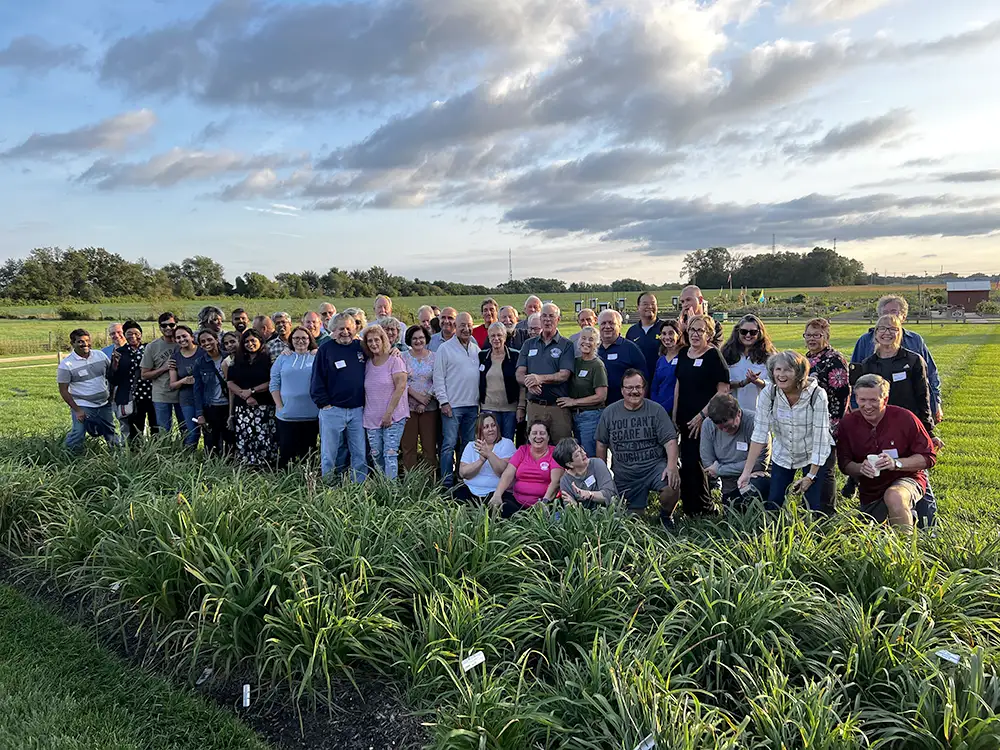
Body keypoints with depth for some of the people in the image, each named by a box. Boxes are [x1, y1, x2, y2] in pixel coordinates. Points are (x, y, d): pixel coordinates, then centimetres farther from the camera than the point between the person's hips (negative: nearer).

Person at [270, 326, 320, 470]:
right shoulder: (283, 358, 9)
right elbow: (273, 384, 6)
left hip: (311, 415, 0)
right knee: (286, 452, 2)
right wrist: (280, 406, -4)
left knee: (308, 453, 8)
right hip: (286, 415, 1)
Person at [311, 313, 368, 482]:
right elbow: (317, 379, -2)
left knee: (360, 454, 6)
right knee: (329, 454, 3)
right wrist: (324, 403, -8)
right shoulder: (326, 349, 0)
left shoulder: (361, 347, 10)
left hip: (357, 410, 3)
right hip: (332, 410, -3)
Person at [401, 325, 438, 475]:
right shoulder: (403, 357, 5)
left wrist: (426, 400, -7)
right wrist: (417, 396, -11)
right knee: (408, 445, 1)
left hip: (429, 407, 0)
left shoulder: (434, 357, 7)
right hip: (409, 406, 0)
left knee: (429, 444, 0)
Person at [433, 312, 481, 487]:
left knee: (469, 444, 11)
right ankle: (447, 482, 0)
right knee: (449, 444, -5)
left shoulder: (476, 349, 13)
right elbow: (438, 378, -5)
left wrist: (480, 400, 11)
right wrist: (443, 401, -11)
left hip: (472, 405, 6)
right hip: (452, 405, -5)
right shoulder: (445, 348, -3)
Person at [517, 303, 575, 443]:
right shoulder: (529, 344, 15)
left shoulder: (566, 345, 4)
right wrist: (529, 383, -16)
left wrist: (540, 378, -22)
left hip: (558, 406, -3)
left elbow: (564, 375, -8)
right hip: (534, 405, 3)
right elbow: (519, 375, 7)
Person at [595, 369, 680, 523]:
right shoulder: (609, 412, 4)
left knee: (672, 487, -30)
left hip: (654, 466, -2)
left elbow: (670, 440, -7)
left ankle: (666, 516, 1)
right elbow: (602, 444, 11)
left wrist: (672, 466, -23)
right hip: (625, 475, 2)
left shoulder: (656, 410, -1)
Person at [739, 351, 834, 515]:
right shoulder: (768, 393, -16)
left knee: (817, 509, -4)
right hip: (782, 455, 2)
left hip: (815, 456, -2)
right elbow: (760, 433, -18)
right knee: (772, 506, 1)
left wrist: (811, 475, -21)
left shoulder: (817, 395, -23)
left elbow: (820, 437, -21)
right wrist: (747, 471, -23)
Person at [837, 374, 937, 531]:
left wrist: (896, 463, -25)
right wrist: (860, 468, -24)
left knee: (894, 497, -39)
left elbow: (929, 457, -11)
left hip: (906, 479, -4)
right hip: (870, 492, 4)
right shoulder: (848, 423, -8)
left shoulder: (905, 418, -15)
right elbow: (844, 463, -2)